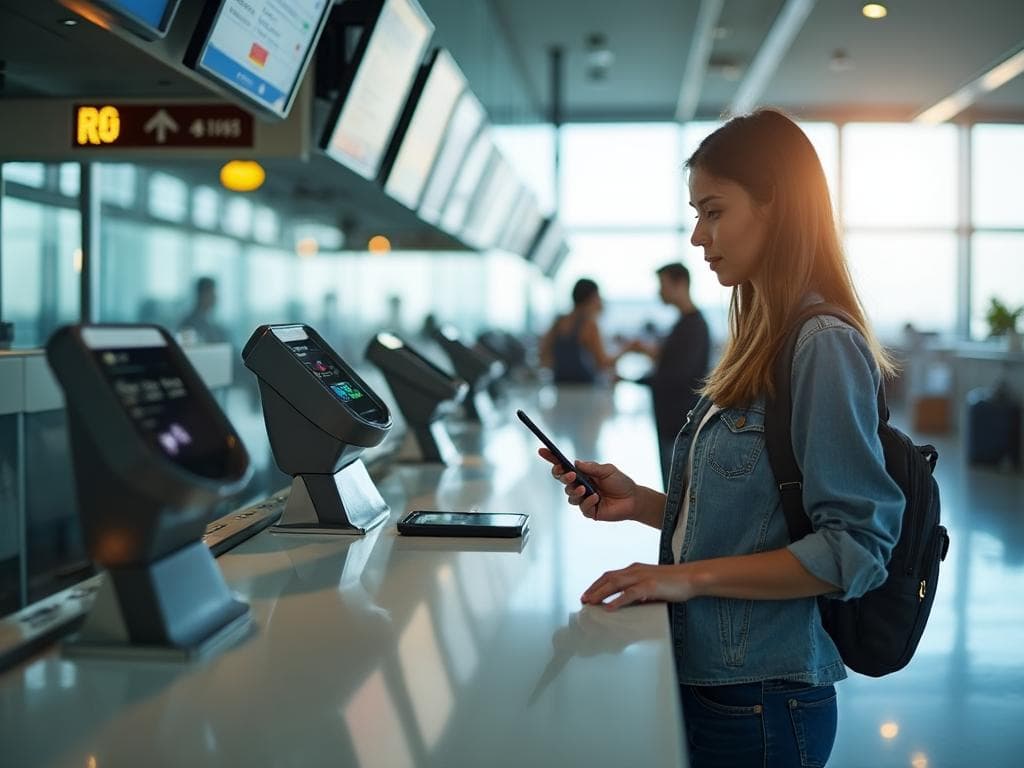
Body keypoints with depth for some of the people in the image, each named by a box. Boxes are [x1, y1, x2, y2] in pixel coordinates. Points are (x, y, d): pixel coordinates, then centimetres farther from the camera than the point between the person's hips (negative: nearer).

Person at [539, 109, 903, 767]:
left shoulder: (826, 347, -17)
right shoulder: (763, 344, 10)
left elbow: (855, 547, -21)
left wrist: (693, 576, -21)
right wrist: (640, 503, 1)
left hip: (760, 701, -8)